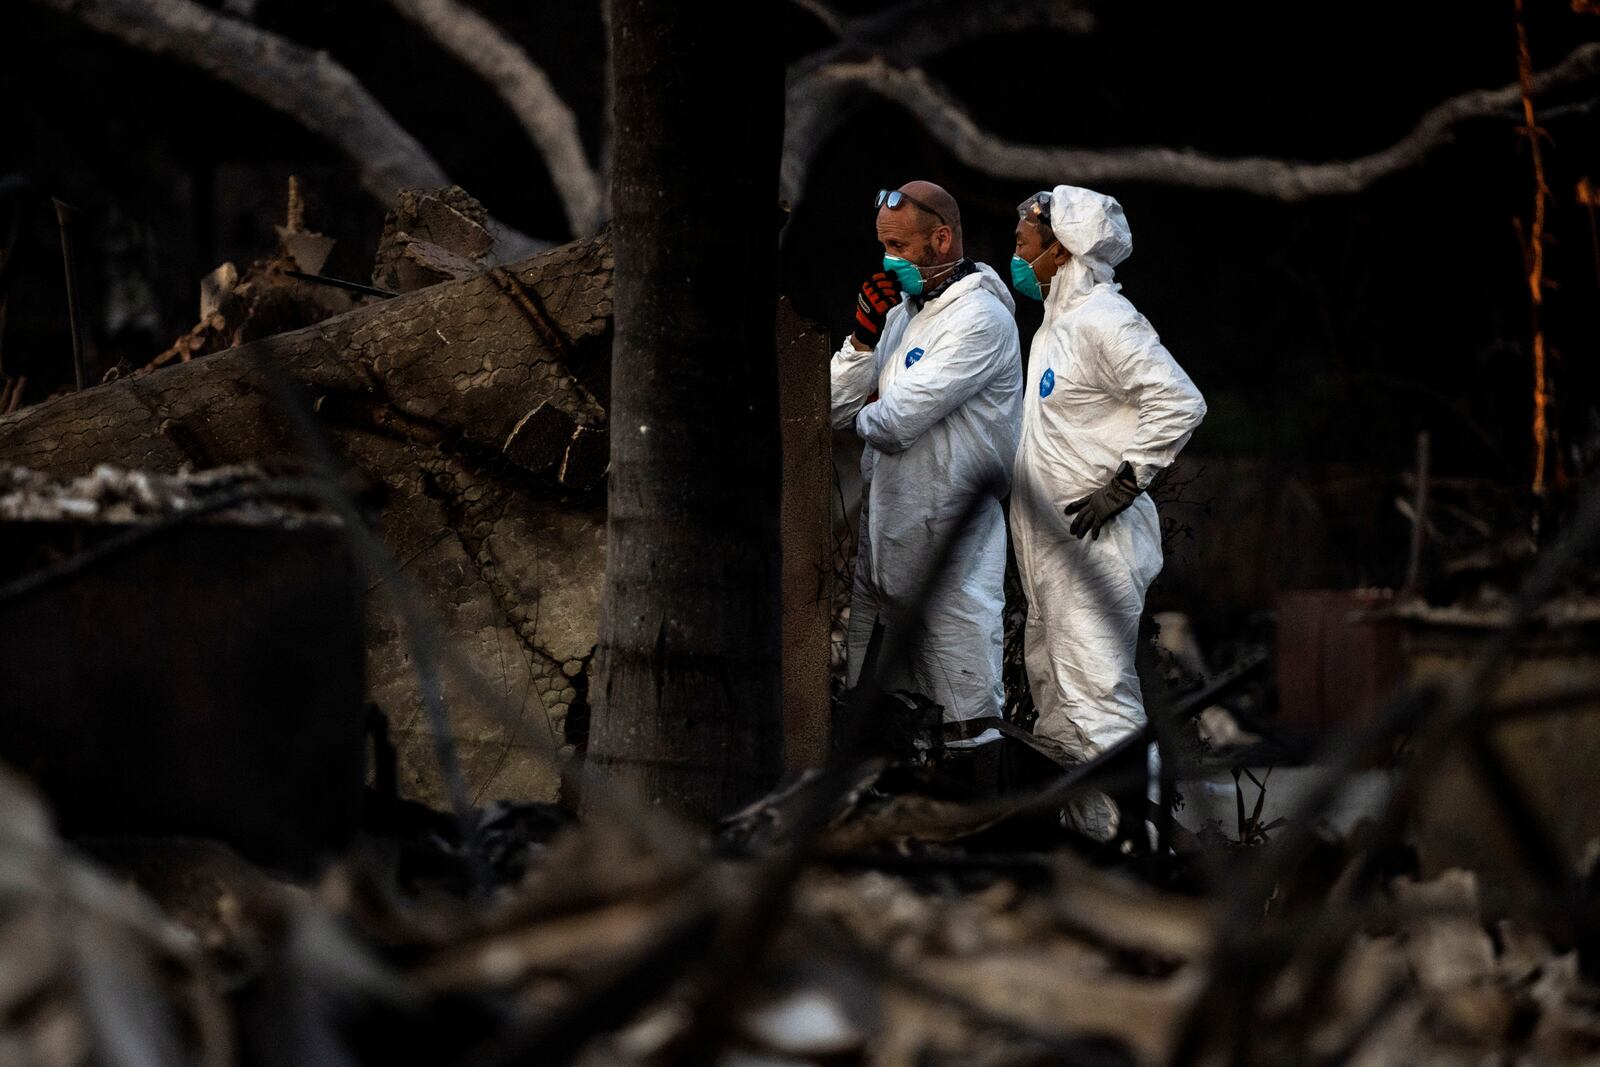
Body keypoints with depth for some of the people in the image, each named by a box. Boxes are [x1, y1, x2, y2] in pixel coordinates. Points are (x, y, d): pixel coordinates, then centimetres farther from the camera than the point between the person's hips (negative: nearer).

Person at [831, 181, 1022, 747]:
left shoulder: (979, 318, -12)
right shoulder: (902, 311, 16)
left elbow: (897, 421, -19)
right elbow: (837, 410, 12)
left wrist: (866, 416, 4)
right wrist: (864, 336, -2)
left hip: (947, 531, -9)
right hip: (885, 520, 9)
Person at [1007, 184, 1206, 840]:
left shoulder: (1103, 321, -16)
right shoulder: (1058, 321, 16)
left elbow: (1180, 403, -24)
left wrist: (1123, 484, -22)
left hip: (1097, 541, -11)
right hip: (1053, 543, 11)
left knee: (1096, 693, -13)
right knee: (1052, 685, 16)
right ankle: (1076, 826, 25)